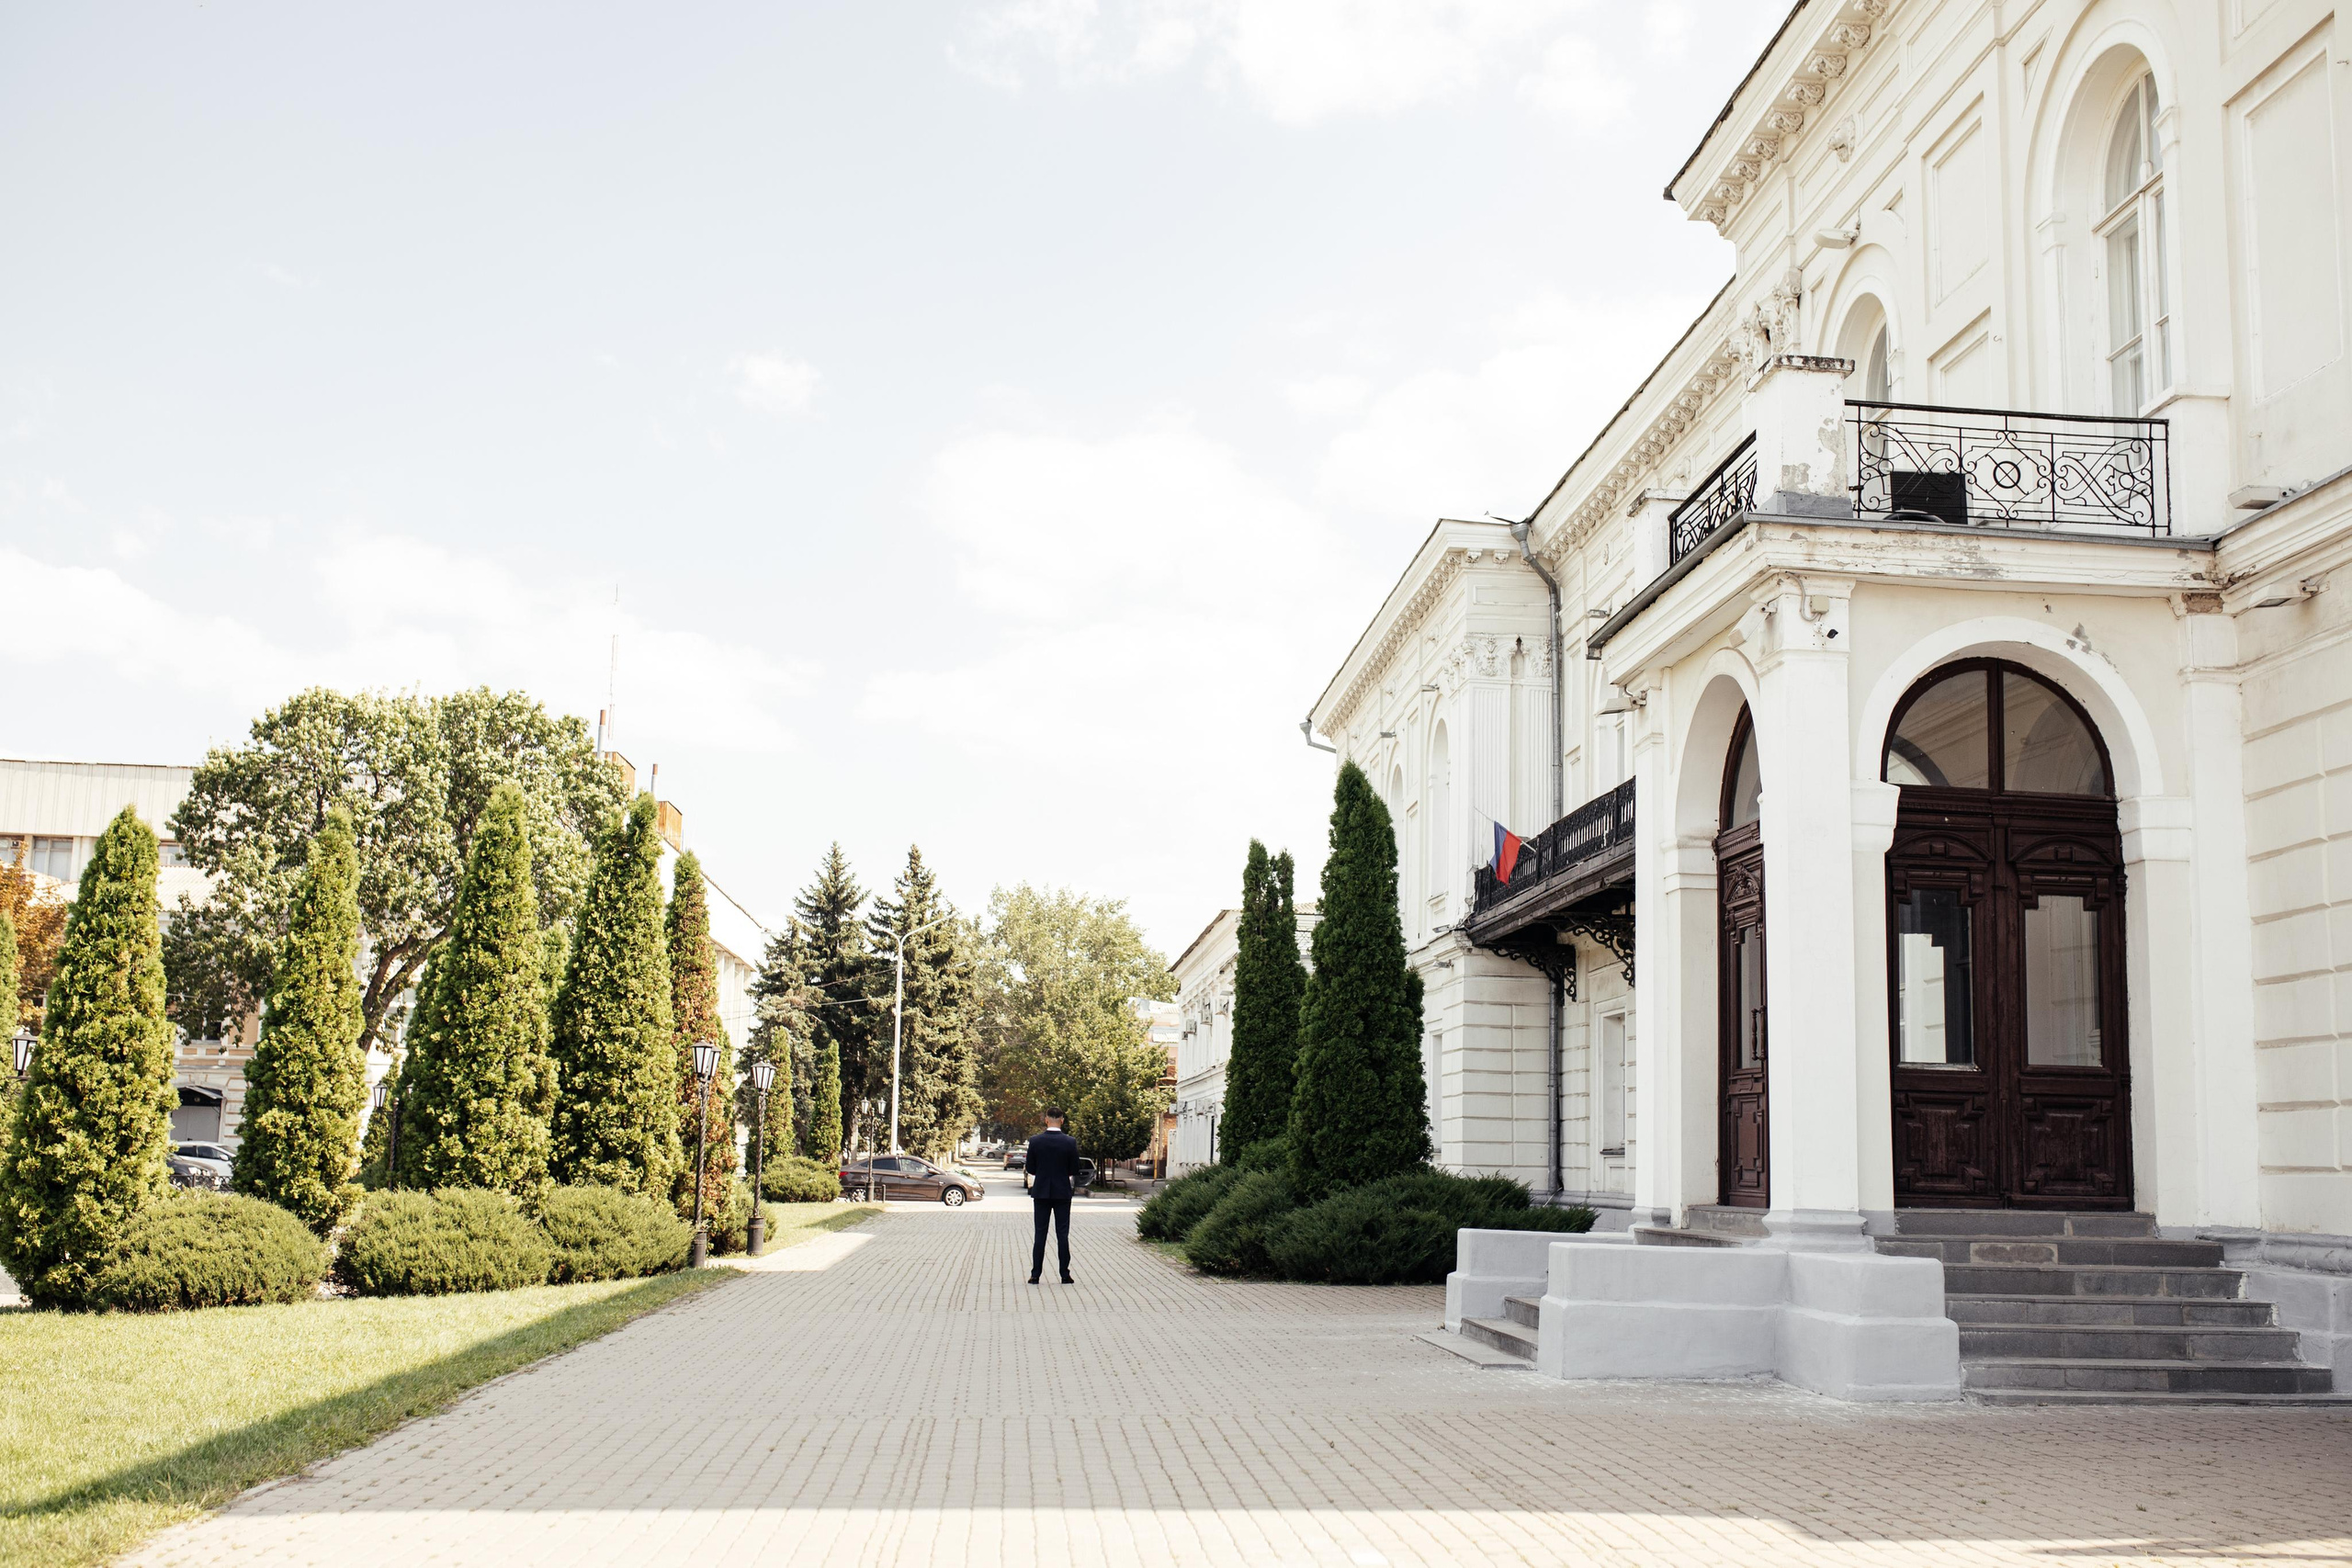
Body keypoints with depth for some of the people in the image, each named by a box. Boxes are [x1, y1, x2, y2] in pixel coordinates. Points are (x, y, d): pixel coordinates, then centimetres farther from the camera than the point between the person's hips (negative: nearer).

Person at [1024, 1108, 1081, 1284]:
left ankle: (1035, 1274, 4)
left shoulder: (1035, 1141, -6)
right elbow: (1074, 1170, -4)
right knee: (1062, 1234, 5)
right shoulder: (1070, 1142, -8)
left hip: (1041, 1192, 0)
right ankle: (1065, 1275, 5)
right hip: (1062, 1192, 0)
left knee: (1040, 1233, 6)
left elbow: (1031, 1169, -1)